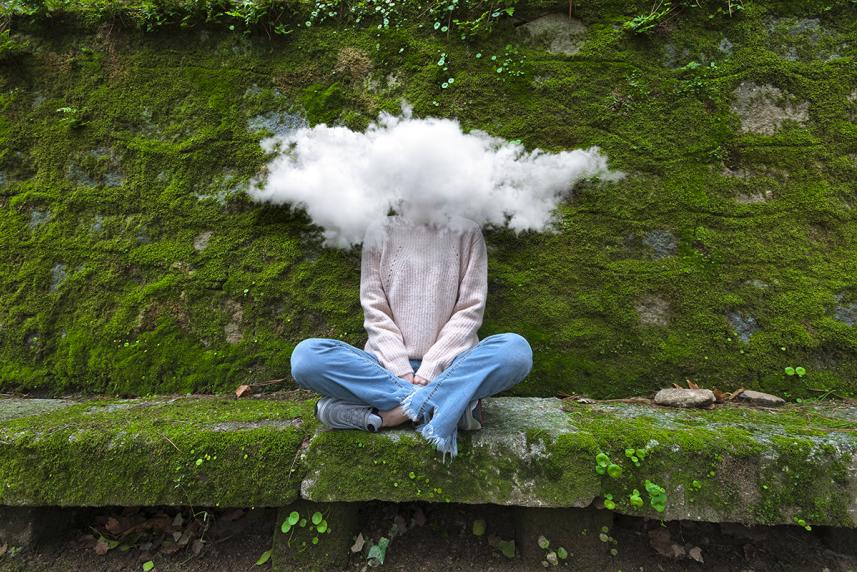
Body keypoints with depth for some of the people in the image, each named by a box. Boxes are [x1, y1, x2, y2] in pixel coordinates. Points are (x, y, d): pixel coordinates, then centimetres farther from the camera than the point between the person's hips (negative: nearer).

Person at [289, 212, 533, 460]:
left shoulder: (467, 231, 6)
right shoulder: (380, 231, 8)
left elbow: (470, 311, -1)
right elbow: (375, 312, 1)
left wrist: (431, 368, -12)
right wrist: (401, 371, -13)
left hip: (449, 366, -1)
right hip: (388, 367, 1)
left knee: (517, 349, -28)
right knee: (305, 355, -24)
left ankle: (390, 410, -25)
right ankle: (451, 403, -26)